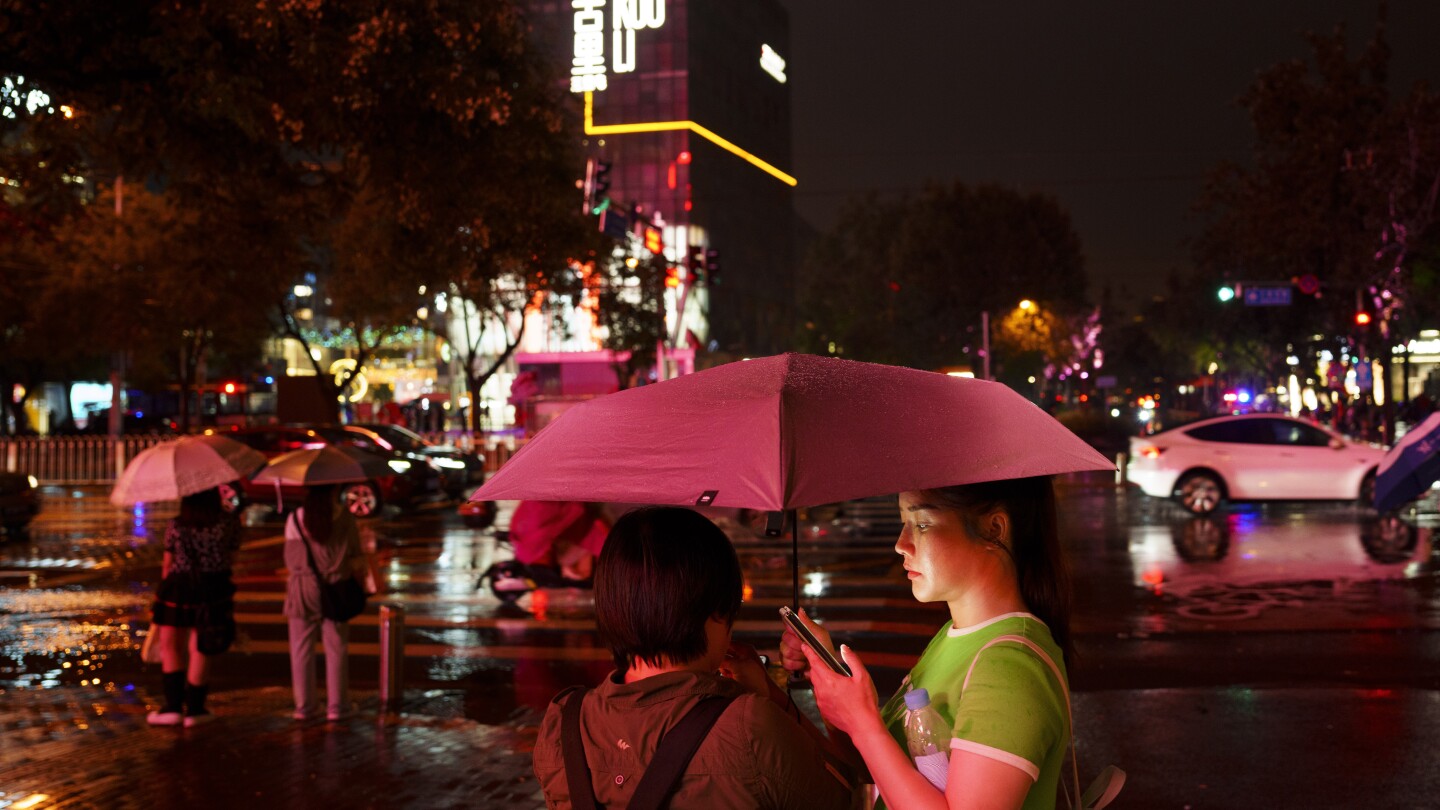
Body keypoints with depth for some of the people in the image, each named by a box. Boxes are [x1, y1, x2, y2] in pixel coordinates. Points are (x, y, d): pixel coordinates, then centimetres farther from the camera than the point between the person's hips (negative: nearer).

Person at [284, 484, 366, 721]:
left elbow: (290, 561, 2)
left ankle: (304, 706, 12)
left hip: (303, 592, 0)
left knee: (302, 650, 9)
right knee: (336, 650, 8)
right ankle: (336, 706, 11)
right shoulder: (344, 517, -5)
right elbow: (356, 559, -2)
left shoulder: (295, 519, -3)